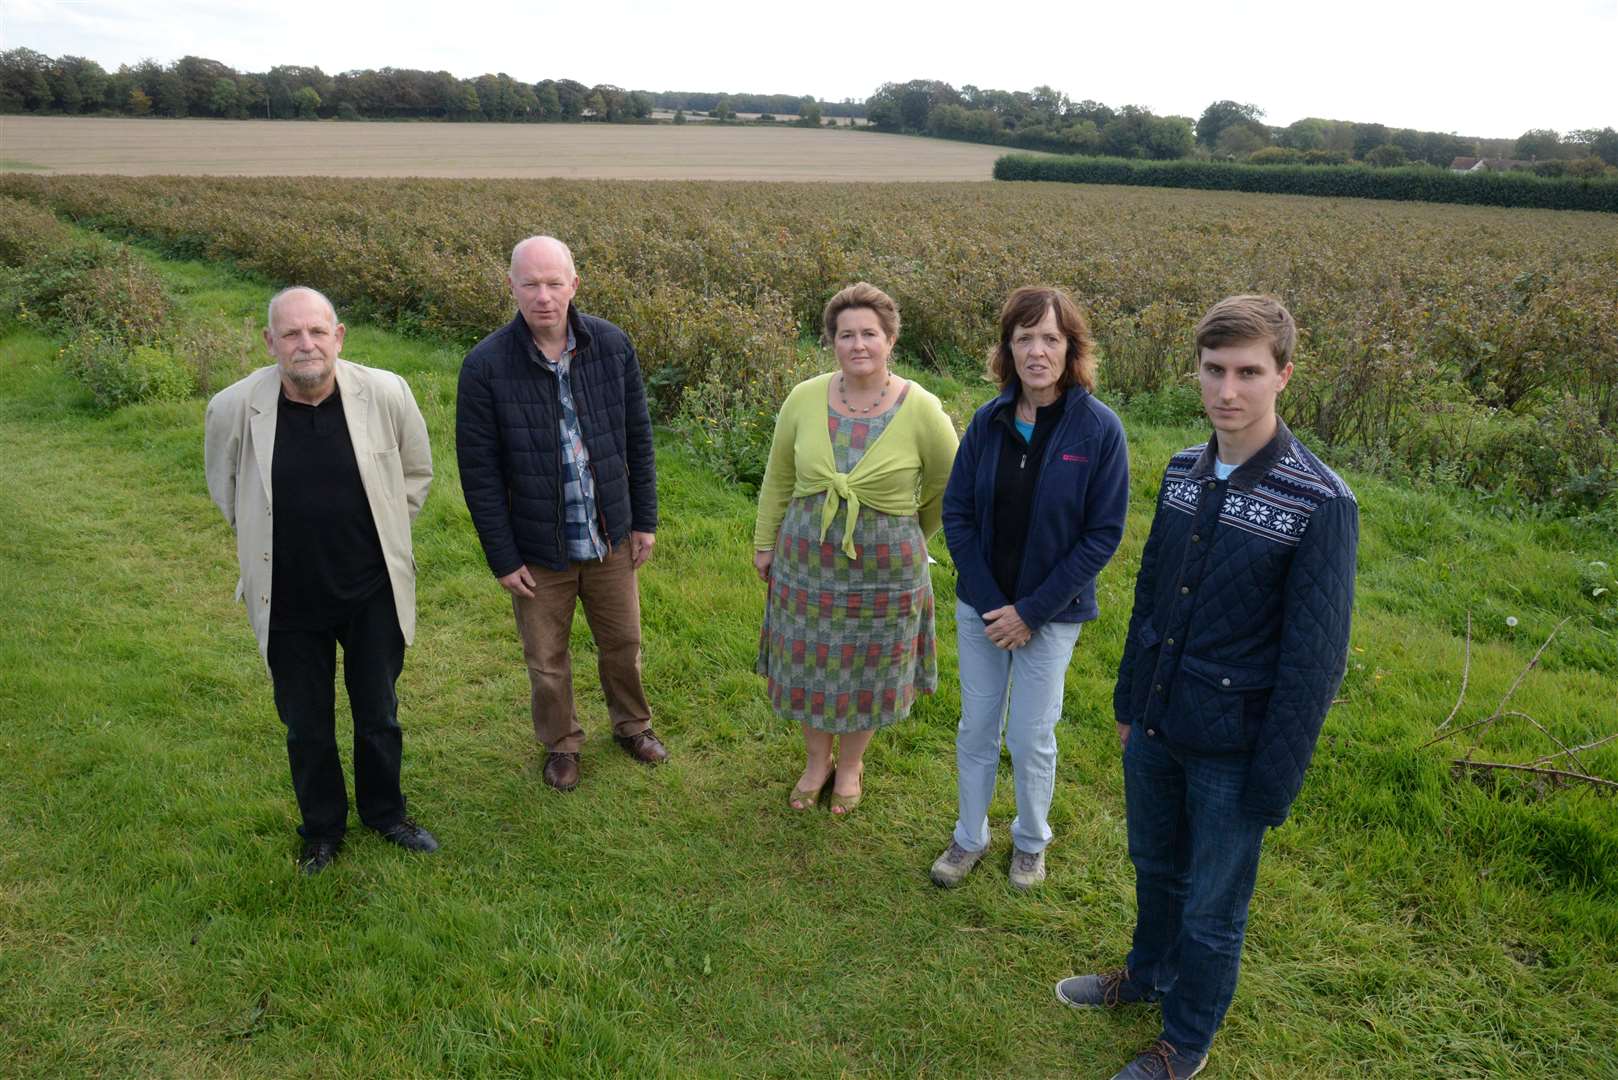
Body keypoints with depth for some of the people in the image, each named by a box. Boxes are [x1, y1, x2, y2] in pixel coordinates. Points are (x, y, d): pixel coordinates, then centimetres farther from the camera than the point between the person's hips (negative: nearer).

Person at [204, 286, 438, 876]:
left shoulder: (385, 393, -14)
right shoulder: (234, 408, -15)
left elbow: (417, 469, 5)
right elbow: (225, 489, 7)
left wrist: (385, 535, 7)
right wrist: (265, 545, 8)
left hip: (373, 594, 0)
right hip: (289, 602, 0)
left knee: (379, 716, 17)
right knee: (306, 727, 15)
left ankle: (385, 813, 41)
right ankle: (322, 828, 39)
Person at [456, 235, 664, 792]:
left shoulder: (612, 345, -10)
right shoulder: (485, 366, -18)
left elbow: (638, 439, 1)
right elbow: (479, 471, -12)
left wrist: (645, 519, 3)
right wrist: (503, 558, -9)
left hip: (610, 538, 2)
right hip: (538, 548, -2)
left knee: (623, 641, 20)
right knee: (546, 659, 16)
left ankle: (631, 723, 47)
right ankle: (561, 742, 42)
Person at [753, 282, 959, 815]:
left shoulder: (922, 410, -14)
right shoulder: (804, 399, -7)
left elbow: (946, 488, 0)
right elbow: (778, 479, 5)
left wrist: (903, 542, 10)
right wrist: (764, 543, 10)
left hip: (884, 571, -2)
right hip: (807, 564, 2)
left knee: (868, 672, 14)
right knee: (809, 666, 15)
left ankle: (849, 766, 40)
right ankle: (816, 761, 40)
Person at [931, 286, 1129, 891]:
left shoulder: (1099, 428, -14)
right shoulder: (988, 422, -6)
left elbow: (1104, 534, -12)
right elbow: (956, 512, -1)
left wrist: (1032, 610, -14)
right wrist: (987, 601, -10)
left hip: (1052, 614, -3)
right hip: (981, 607, 3)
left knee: (1030, 739, 9)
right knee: (975, 729, 14)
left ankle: (1031, 841, 35)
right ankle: (970, 837, 35)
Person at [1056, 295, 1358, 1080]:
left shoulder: (1320, 504, -20)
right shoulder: (1183, 471, -2)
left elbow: (1314, 659, -17)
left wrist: (1273, 786, -14)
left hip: (1232, 750, -5)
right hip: (1155, 729, 5)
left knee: (1212, 911, 13)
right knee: (1154, 867, 25)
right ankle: (1148, 974, 51)